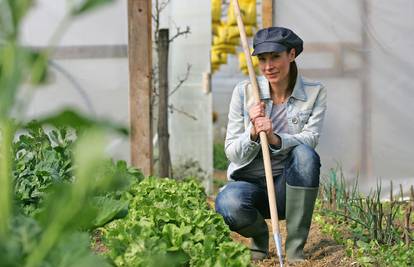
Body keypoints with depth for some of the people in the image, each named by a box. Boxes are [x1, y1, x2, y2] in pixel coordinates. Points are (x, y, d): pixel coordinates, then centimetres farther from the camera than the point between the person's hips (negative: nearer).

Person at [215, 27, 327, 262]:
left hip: (288, 186, 0)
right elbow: (232, 153, -4)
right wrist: (253, 133, -25)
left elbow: (310, 139, -16)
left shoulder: (315, 93, -2)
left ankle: (295, 247, -22)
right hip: (248, 180, 0)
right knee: (228, 204, -35)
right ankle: (259, 235, 2)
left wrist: (275, 139, -35)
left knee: (305, 154, -33)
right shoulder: (244, 91, -4)